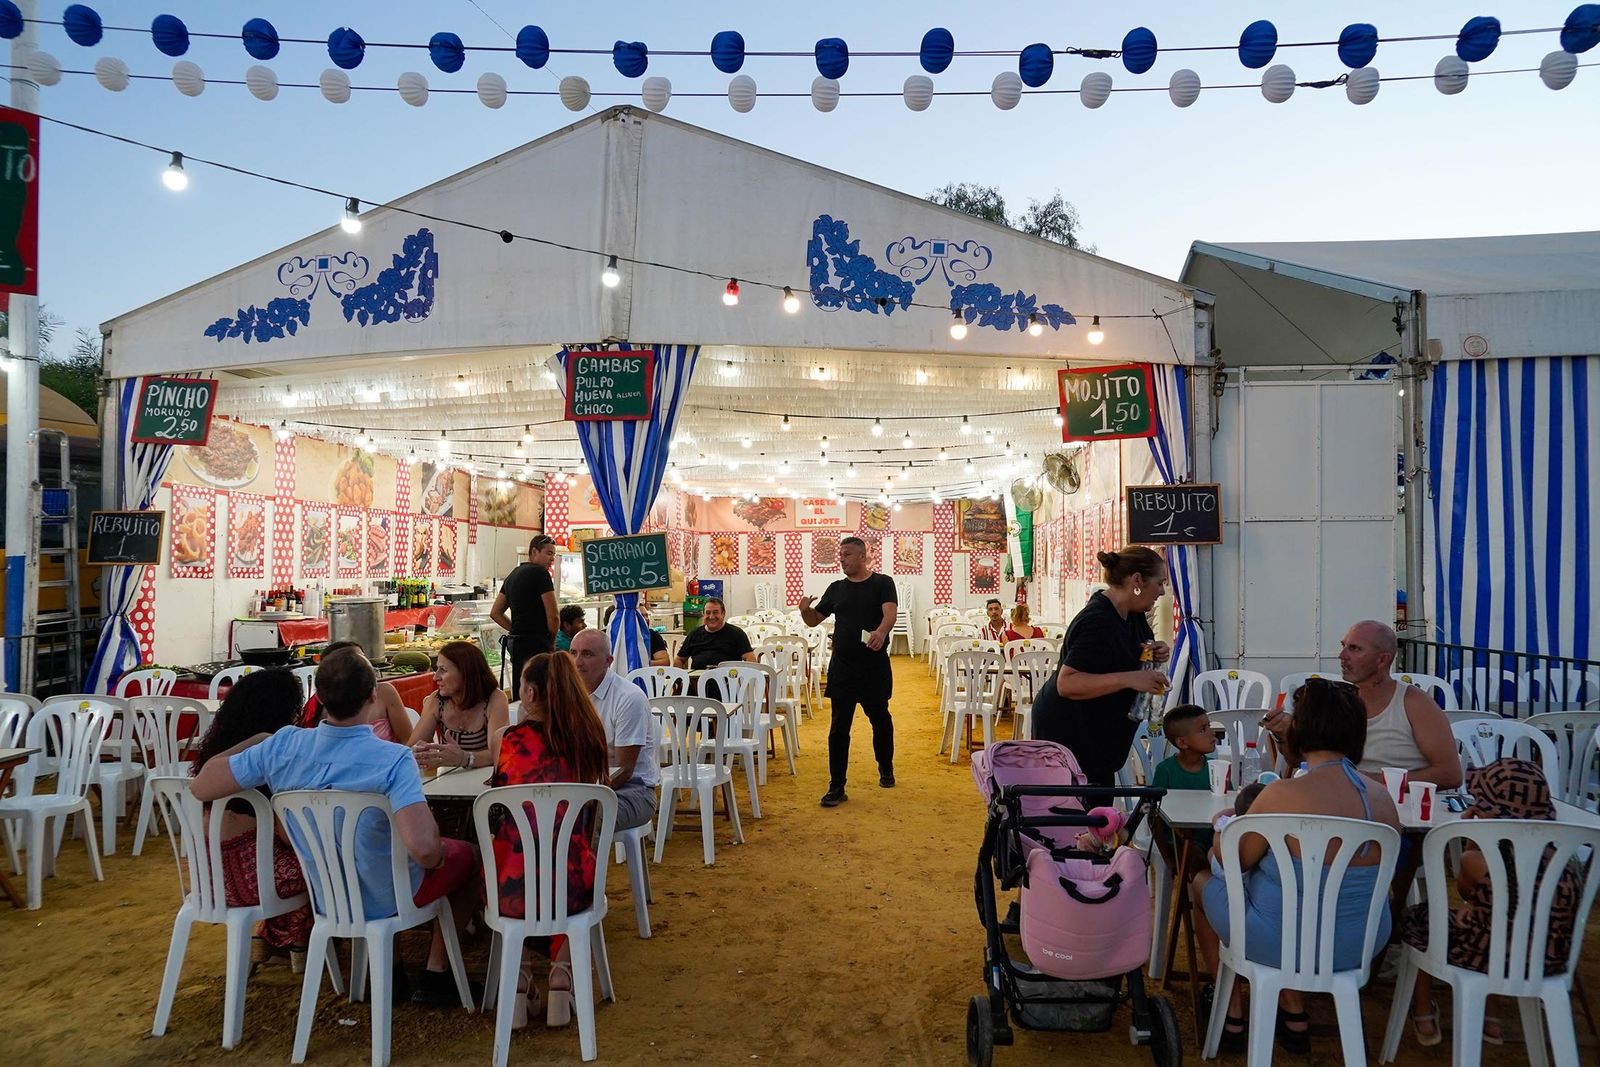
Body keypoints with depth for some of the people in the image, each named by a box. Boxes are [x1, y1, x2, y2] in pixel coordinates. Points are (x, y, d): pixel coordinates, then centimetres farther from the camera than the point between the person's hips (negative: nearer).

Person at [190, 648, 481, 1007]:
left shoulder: (282, 746, -20)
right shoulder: (393, 759, -33)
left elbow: (201, 786, -10)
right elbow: (422, 847, -42)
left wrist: (254, 742, 5)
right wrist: (436, 859, -19)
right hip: (385, 899, -5)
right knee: (468, 856, 22)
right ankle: (436, 974, 19)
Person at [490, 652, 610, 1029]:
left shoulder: (515, 738, -7)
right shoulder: (589, 736, 0)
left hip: (513, 889, -1)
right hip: (573, 887, 1)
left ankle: (519, 981, 25)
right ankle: (561, 977, 23)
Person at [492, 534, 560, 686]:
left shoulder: (513, 575, 18)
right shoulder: (540, 573, -8)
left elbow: (495, 613, 23)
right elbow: (553, 616, -13)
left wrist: (517, 630, 15)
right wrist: (552, 640, 4)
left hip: (516, 642, 9)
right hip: (536, 644, -9)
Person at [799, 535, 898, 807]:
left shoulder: (882, 583, -2)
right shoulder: (836, 588, 9)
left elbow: (890, 613, -19)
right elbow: (815, 620, 11)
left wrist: (881, 631, -40)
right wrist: (805, 610, -13)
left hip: (875, 666, -2)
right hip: (842, 667, 2)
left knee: (880, 720, 16)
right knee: (839, 727, -1)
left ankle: (886, 769, 39)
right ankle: (836, 787, 5)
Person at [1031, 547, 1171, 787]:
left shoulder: (1131, 614, 5)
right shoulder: (1097, 621, -24)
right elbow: (1066, 683, -30)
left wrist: (1155, 653, 1)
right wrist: (1129, 679, -35)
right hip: (1068, 732, -9)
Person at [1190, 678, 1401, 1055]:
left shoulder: (1282, 795, -25)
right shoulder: (1385, 801, -8)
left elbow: (1235, 861, -10)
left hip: (1277, 943, -5)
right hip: (1358, 947, 6)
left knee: (1203, 882, 22)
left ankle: (1233, 1015, 31)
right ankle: (1292, 1010, 31)